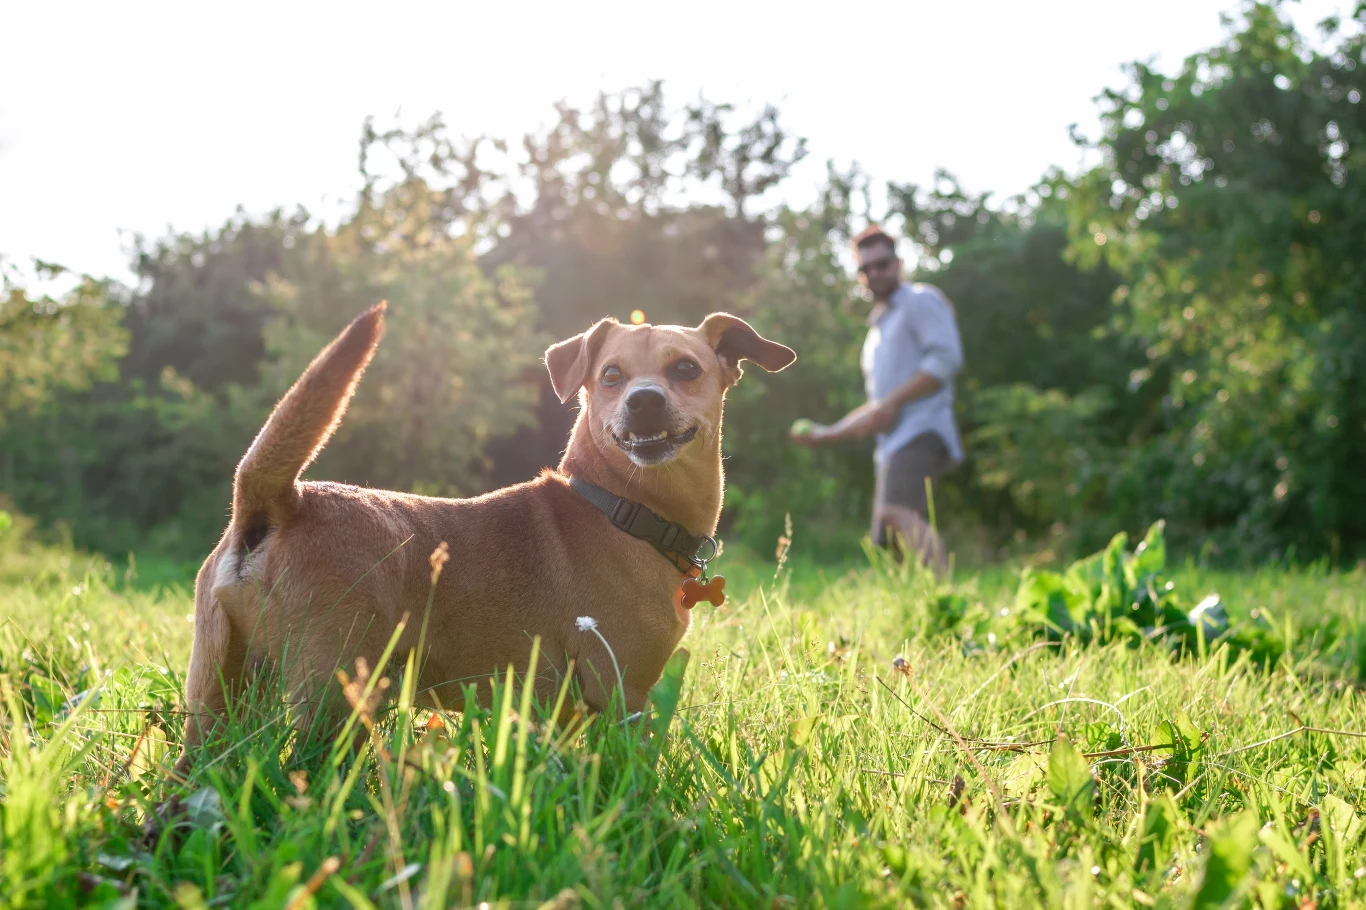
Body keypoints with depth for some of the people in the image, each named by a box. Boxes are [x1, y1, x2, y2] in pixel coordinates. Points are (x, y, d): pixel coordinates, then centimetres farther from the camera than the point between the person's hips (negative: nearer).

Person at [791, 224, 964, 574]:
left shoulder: (920, 301, 6)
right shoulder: (878, 329, 32)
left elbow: (946, 357, -11)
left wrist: (893, 401, -14)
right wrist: (827, 434, 30)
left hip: (920, 432, -10)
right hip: (891, 446, 10)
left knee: (896, 511, -33)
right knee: (887, 546, 0)